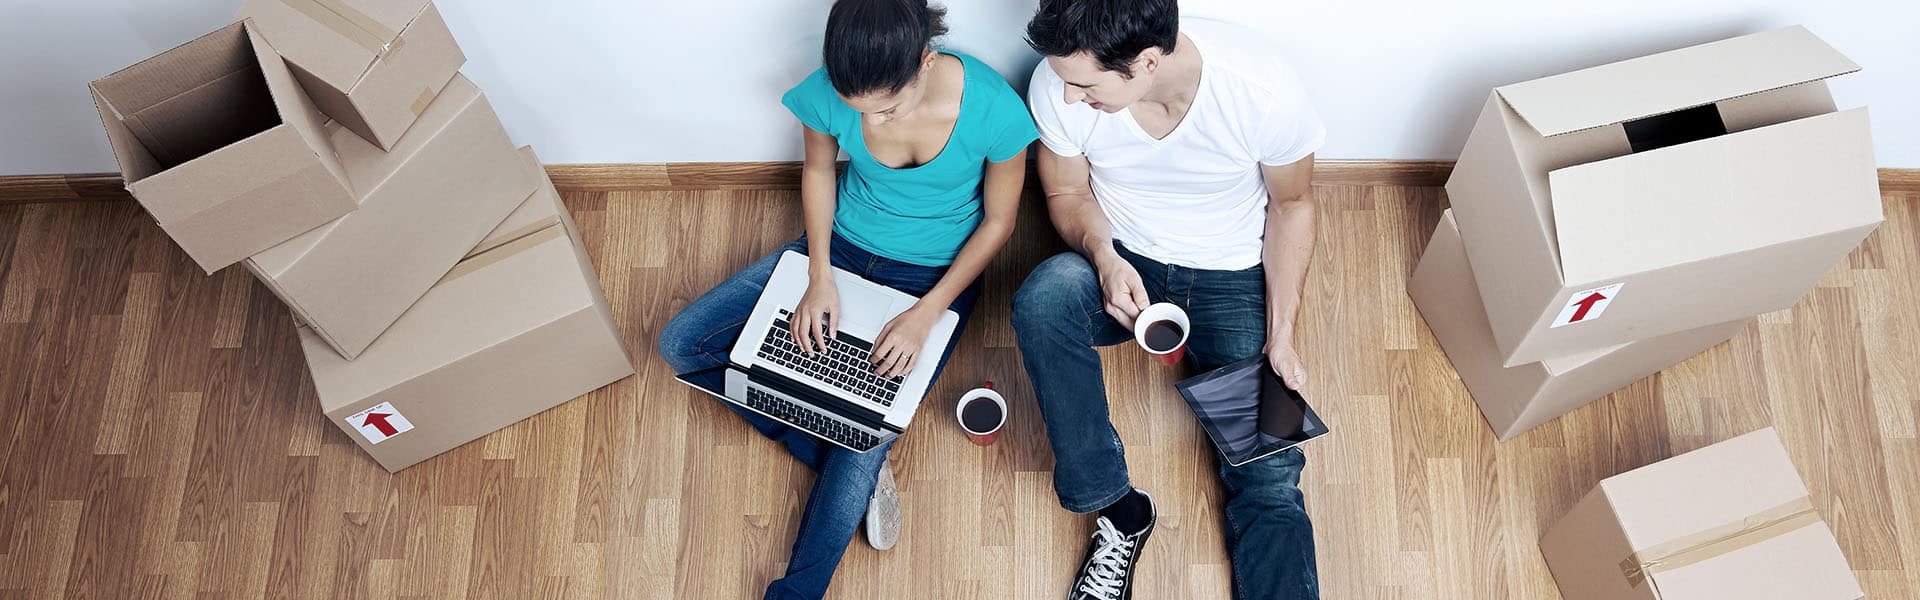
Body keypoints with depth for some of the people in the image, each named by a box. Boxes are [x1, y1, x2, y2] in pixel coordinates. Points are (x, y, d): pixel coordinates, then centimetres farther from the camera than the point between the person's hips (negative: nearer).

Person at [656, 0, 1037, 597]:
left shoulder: (993, 109, -30)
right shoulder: (828, 92, -23)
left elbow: (998, 220, -13)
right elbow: (818, 170, 0)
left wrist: (926, 313, -21)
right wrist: (819, 276, -12)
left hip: (935, 275, -4)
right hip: (842, 247, 4)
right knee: (682, 344, -5)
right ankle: (860, 466, -6)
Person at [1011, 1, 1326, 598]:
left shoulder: (1266, 92, -26)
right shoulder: (1058, 85, -21)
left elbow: (1291, 204, -7)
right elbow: (1068, 194, -3)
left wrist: (1282, 334, -13)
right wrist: (1104, 258, -24)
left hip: (1234, 277, -1)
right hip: (1122, 263, 1)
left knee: (1268, 478, -14)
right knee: (1042, 299, -33)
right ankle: (1117, 509, -20)